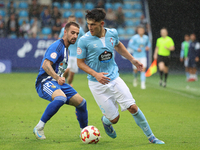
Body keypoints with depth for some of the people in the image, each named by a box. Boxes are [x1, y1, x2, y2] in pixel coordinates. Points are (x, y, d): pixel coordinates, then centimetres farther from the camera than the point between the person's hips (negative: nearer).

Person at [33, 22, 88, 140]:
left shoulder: (67, 48, 17)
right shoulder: (58, 46, -14)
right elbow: (45, 65, -27)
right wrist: (57, 78, -39)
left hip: (58, 82, 9)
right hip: (45, 81, -9)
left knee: (81, 102, 5)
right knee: (61, 98, -37)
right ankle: (39, 128, -27)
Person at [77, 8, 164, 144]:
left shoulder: (112, 33, -2)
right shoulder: (84, 40, -14)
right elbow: (80, 62, -6)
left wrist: (132, 60, 21)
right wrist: (96, 74, -19)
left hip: (114, 78, 3)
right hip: (98, 84, -3)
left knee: (133, 108, -5)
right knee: (114, 119, -3)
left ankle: (151, 137, 10)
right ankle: (105, 120, 35)